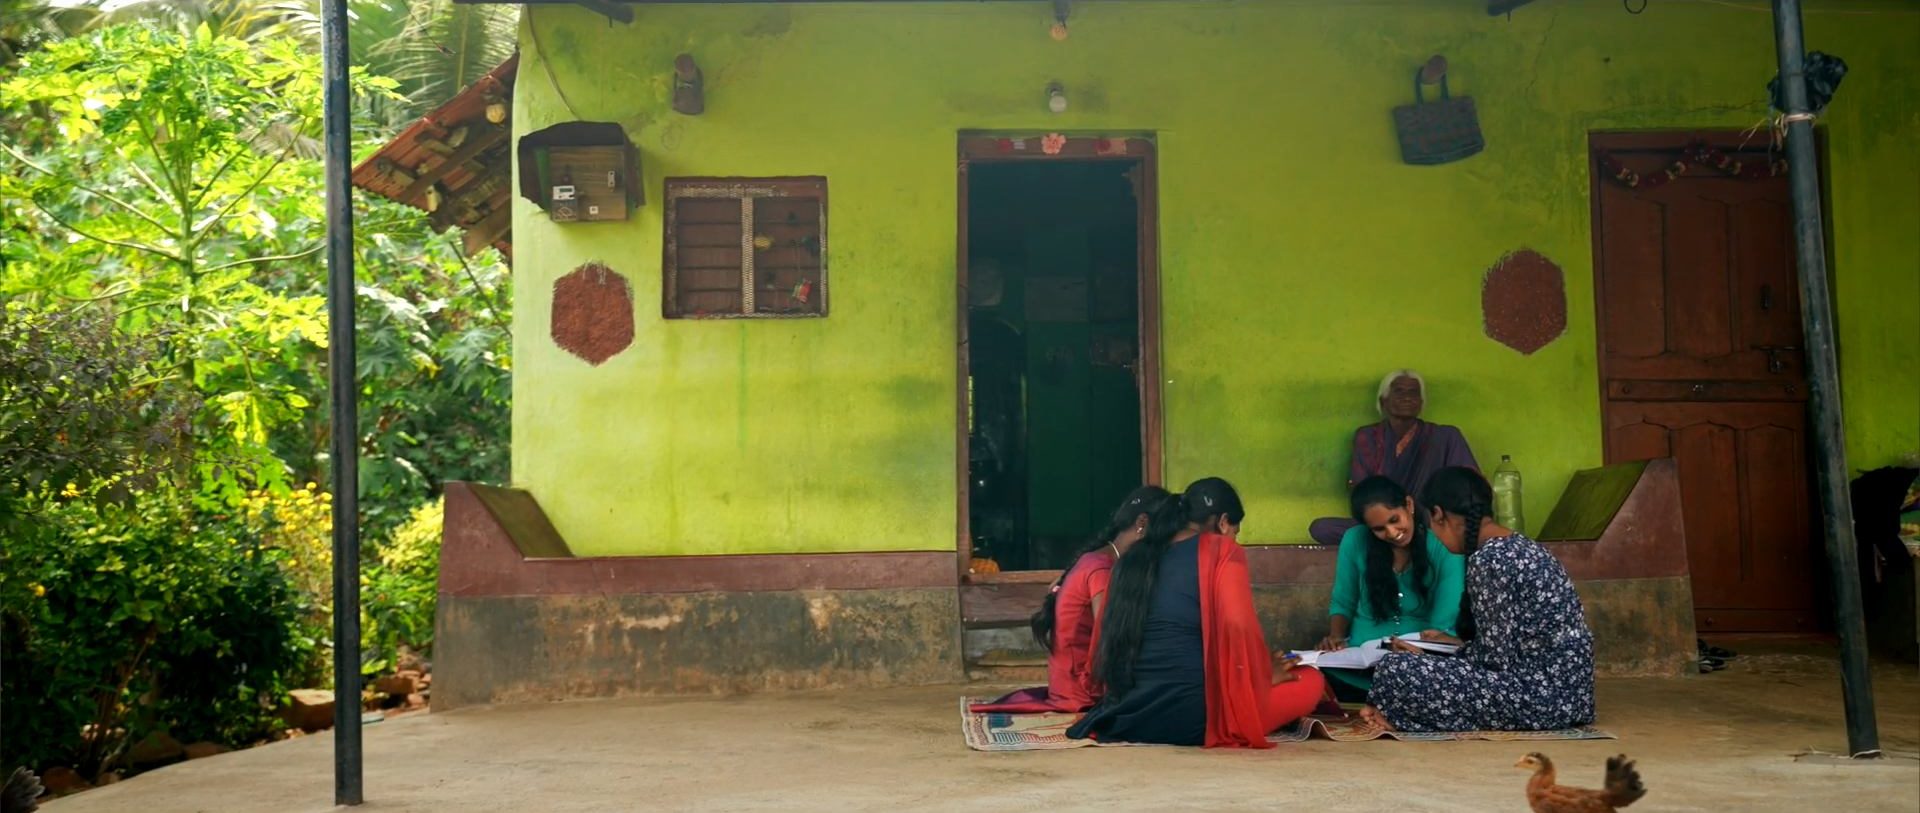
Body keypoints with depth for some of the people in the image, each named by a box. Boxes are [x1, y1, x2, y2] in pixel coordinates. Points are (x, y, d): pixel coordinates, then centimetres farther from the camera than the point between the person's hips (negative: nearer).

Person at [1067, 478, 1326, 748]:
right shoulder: (1222, 551, 0)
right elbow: (1238, 626, -15)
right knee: (1311, 682, 11)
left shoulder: (1135, 557, 17)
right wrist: (1266, 675, 2)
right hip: (1189, 716, -7)